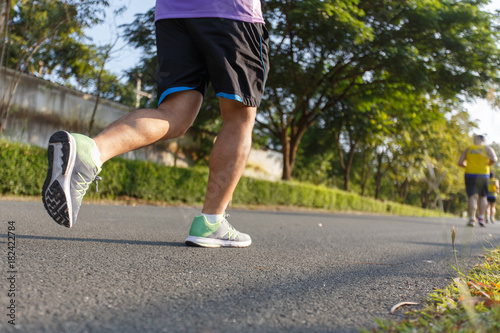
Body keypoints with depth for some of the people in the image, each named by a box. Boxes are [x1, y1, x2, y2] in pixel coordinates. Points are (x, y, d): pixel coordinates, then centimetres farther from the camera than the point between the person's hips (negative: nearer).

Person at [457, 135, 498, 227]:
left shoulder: (468, 149, 9)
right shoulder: (487, 148, 4)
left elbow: (460, 162, 6)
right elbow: (494, 159, -13)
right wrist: (488, 164, 6)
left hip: (470, 174, 1)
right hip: (483, 174, 0)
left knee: (472, 197, -4)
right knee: (482, 196, 14)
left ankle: (472, 218, -15)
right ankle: (481, 217, 8)